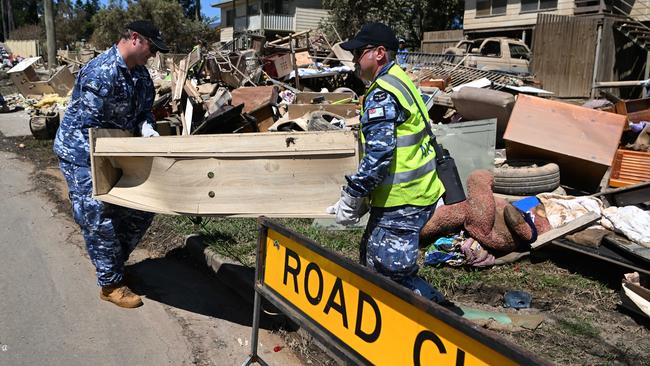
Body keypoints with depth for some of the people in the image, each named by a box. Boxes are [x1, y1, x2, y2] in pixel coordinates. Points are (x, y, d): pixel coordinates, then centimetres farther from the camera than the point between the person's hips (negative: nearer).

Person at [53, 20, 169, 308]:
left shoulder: (141, 74, 3)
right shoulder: (101, 72, -25)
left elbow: (143, 110, 8)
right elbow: (89, 125, -27)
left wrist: (146, 129, -15)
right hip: (82, 153, -9)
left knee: (141, 211, 11)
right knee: (100, 220, -4)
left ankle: (113, 261, 30)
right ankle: (110, 284, 10)